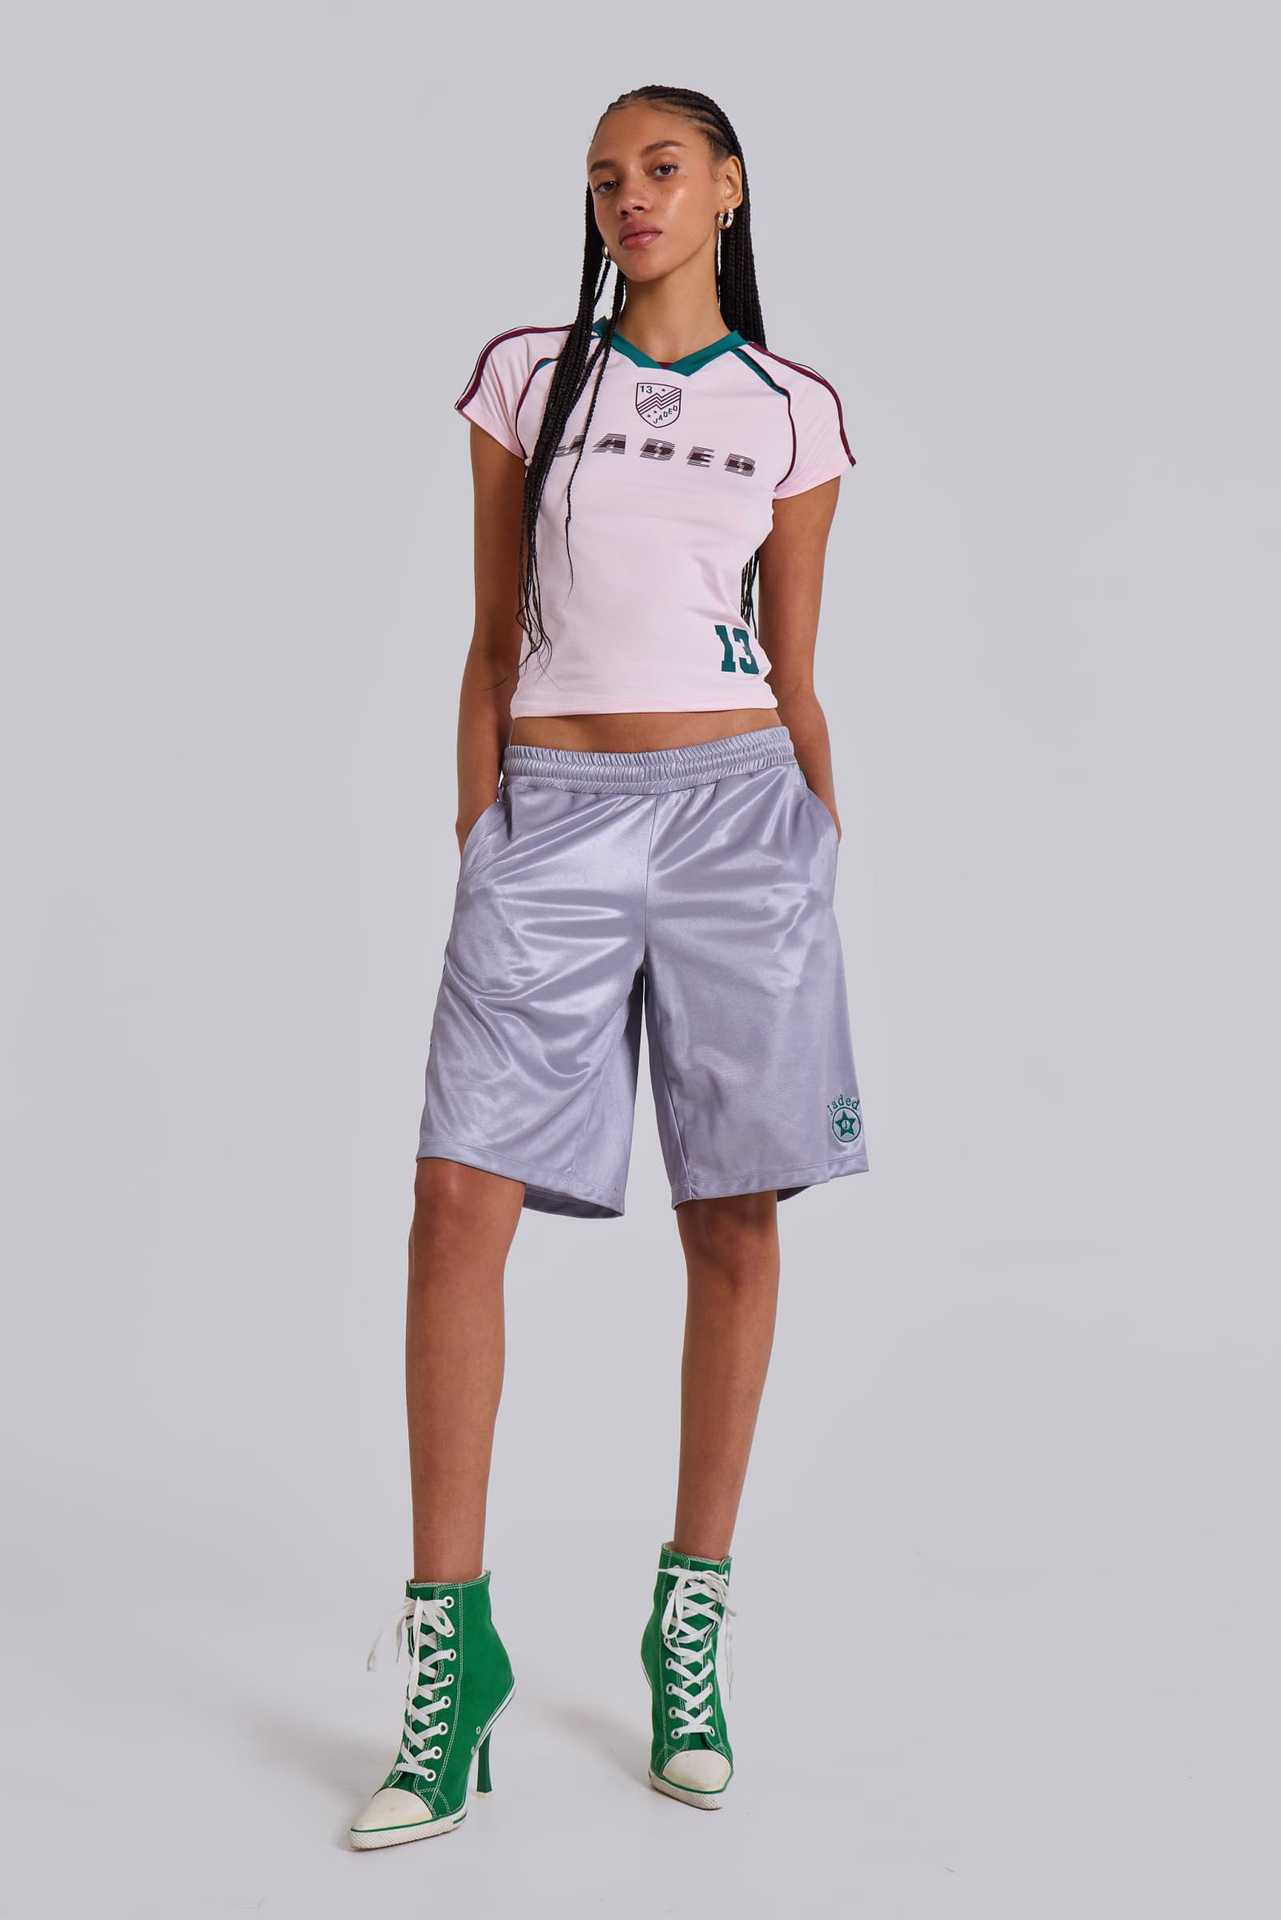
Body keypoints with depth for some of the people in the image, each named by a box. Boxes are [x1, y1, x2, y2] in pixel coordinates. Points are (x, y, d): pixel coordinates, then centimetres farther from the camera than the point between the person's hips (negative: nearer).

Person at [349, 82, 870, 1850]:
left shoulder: (792, 410, 10)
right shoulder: (527, 376, 11)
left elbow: (796, 676, 11)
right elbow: (493, 641, 10)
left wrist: (827, 857, 7)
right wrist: (475, 842, 3)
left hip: (736, 810, 1)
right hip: (552, 815, 0)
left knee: (736, 1222, 2)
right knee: (460, 1199, -12)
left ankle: (693, 1619, 16)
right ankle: (453, 1639, -1)